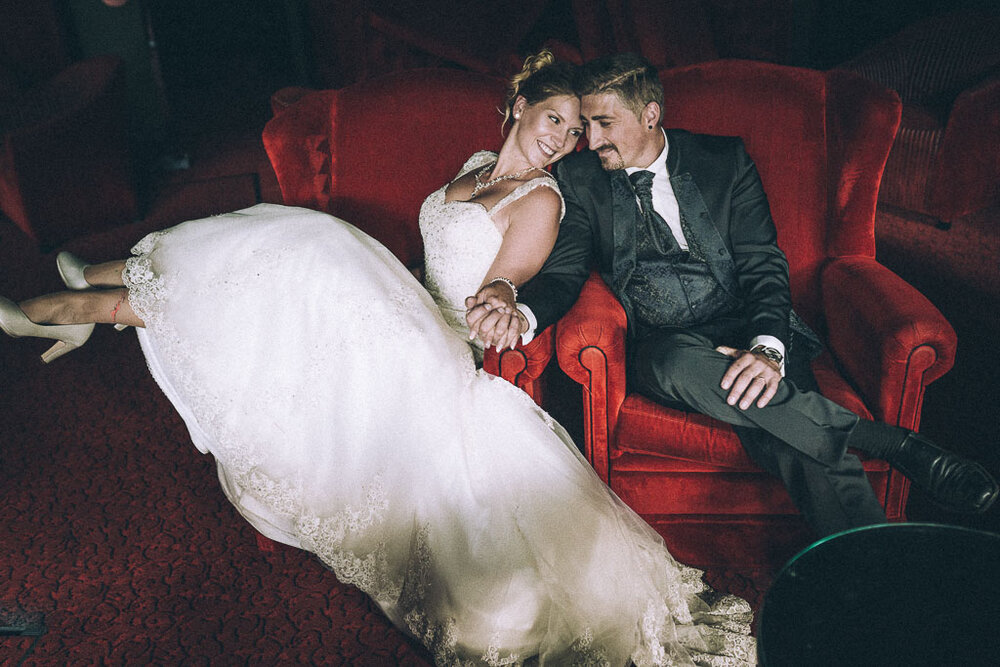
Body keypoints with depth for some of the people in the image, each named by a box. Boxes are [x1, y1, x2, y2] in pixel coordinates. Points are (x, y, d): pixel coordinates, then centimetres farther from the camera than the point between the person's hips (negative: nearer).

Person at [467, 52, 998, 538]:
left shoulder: (724, 160, 4)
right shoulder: (579, 177, 7)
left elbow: (763, 265, -2)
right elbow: (565, 269, 0)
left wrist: (767, 347, -22)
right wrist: (523, 313, -25)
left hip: (745, 332, 0)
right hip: (658, 350, 0)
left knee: (780, 427, -33)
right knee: (681, 362, -37)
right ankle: (895, 445, -26)